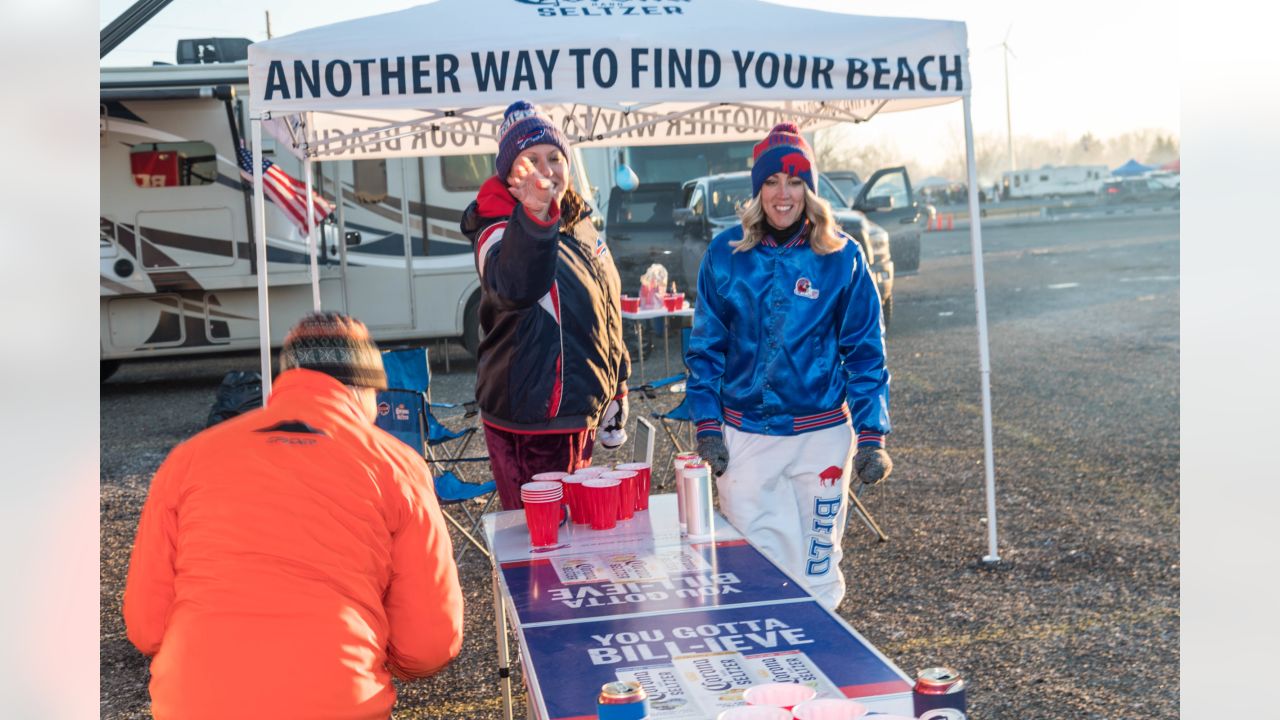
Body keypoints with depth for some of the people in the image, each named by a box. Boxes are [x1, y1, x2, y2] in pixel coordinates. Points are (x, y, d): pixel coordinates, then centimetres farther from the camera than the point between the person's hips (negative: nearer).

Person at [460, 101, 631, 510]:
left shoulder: (580, 226, 10)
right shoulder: (499, 232, -17)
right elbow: (515, 286, -42)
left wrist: (616, 389, 23)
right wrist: (534, 215, -58)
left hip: (578, 415, 8)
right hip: (530, 423, -8)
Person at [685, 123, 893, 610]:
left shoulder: (841, 256, -3)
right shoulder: (725, 254, 0)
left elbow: (865, 352, 0)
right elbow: (705, 347, 5)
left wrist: (871, 436, -6)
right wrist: (707, 427, -2)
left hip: (820, 434, 0)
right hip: (744, 436, 1)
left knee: (818, 568, 10)